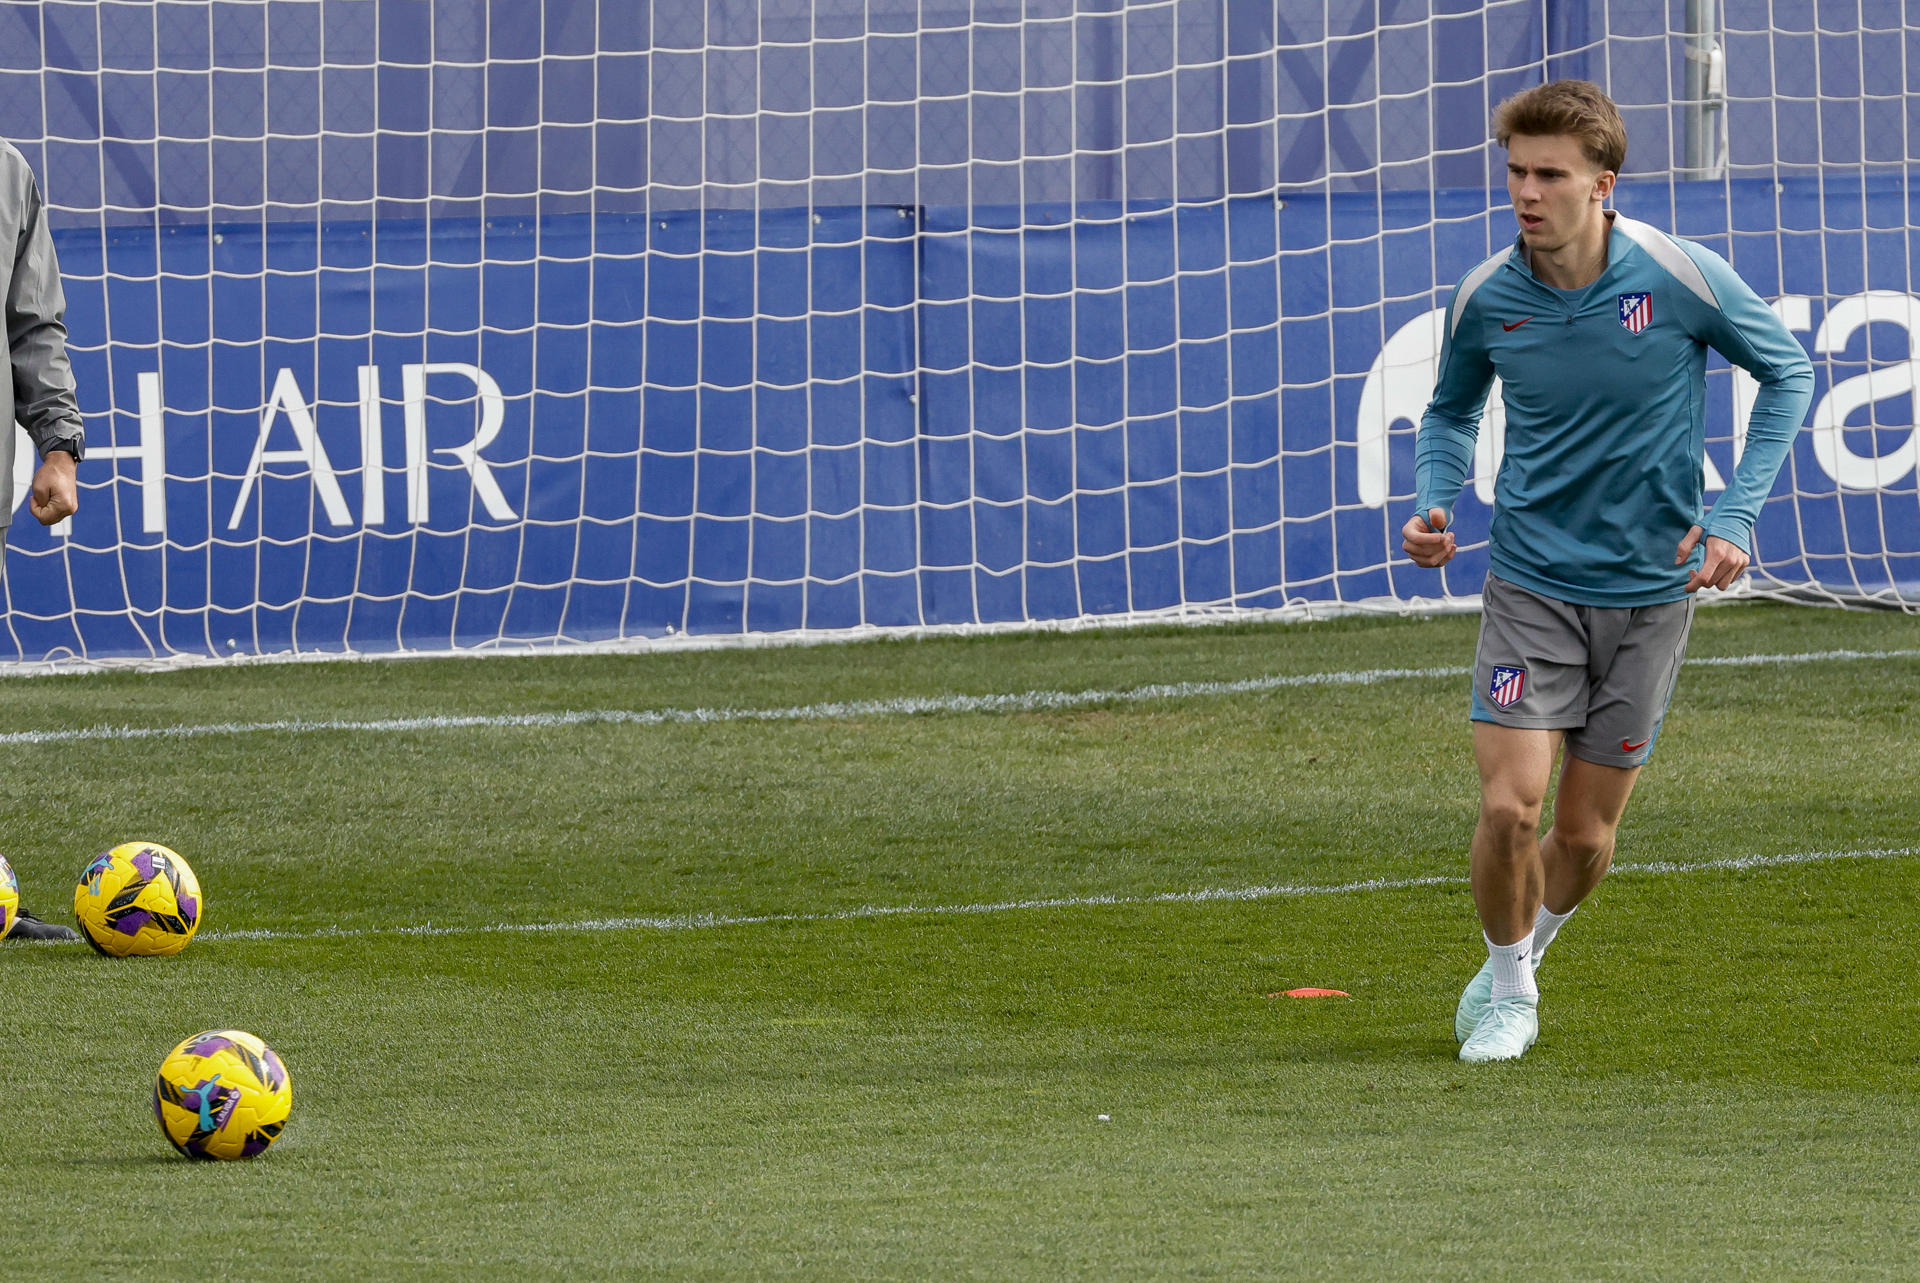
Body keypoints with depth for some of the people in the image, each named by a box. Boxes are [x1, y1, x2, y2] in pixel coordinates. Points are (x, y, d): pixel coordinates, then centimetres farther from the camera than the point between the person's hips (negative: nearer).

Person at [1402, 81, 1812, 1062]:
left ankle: (1522, 956, 38)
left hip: (1649, 588, 0)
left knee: (1586, 834, 6)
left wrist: (1735, 518, -7)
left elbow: (1787, 373, 1)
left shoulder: (1682, 279, -15)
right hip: (1531, 583, 0)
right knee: (1508, 807, -13)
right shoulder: (1485, 298, -8)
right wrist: (1435, 503, -8)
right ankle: (1507, 986, 15)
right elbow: (1452, 411, 13)